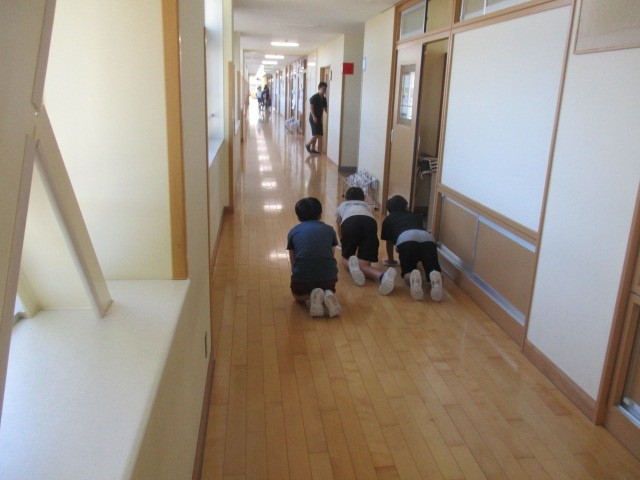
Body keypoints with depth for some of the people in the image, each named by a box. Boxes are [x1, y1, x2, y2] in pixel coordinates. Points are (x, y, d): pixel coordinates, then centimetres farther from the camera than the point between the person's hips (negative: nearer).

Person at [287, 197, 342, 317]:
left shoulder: (293, 231, 14)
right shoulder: (329, 229, 16)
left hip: (302, 275, -1)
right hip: (329, 275, 1)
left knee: (298, 295, 32)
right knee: (329, 289, 35)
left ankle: (310, 298, -2)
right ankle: (328, 295, 0)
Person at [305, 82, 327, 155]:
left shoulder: (324, 99, 11)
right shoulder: (314, 97, -12)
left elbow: (325, 108, 16)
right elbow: (311, 107, -16)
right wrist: (314, 117, -23)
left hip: (319, 118, 8)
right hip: (313, 118, -8)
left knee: (315, 135, 9)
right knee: (318, 134, -13)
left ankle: (312, 149, 15)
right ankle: (308, 145, 4)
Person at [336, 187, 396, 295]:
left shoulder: (341, 206, 42)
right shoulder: (366, 206, 44)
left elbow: (339, 231, 55)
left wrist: (344, 244, 75)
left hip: (350, 222, -1)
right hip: (370, 222, 1)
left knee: (346, 259, 21)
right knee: (364, 265, -1)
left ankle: (352, 265, -18)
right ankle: (383, 276, -35)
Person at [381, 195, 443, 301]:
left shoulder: (388, 219, 35)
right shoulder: (416, 216, 43)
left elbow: (389, 243, 43)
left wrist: (390, 260, 61)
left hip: (406, 239, -2)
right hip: (428, 238, 2)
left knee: (407, 272, 11)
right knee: (434, 271, 7)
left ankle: (413, 277, -25)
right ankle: (435, 278, -30)